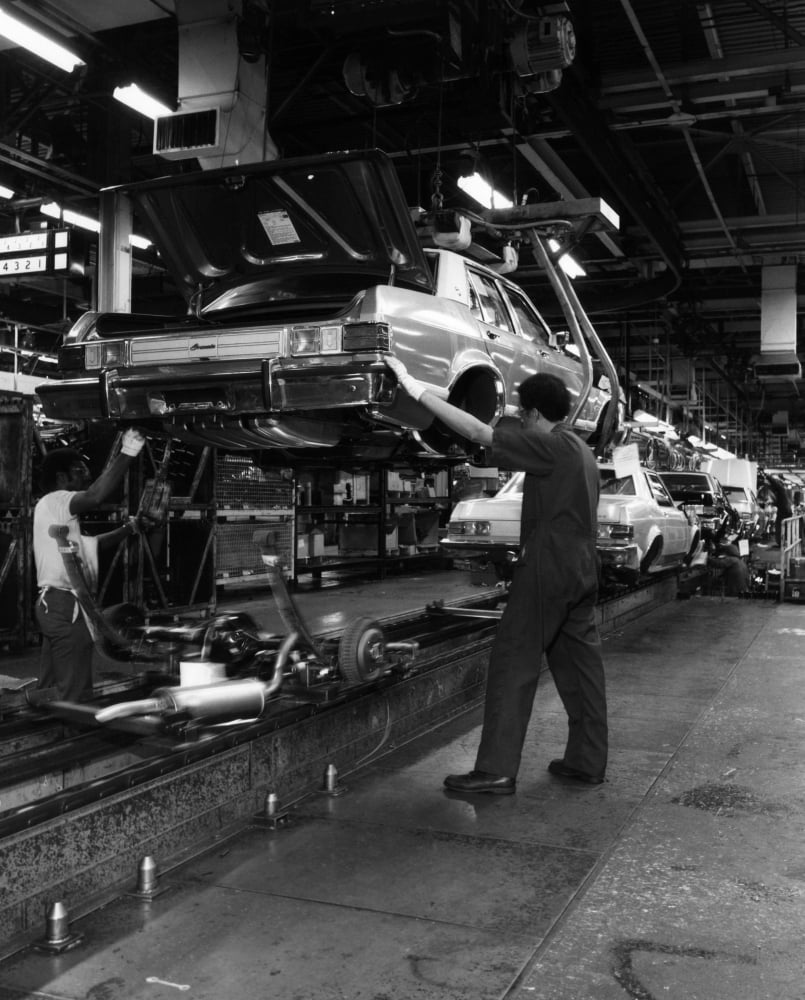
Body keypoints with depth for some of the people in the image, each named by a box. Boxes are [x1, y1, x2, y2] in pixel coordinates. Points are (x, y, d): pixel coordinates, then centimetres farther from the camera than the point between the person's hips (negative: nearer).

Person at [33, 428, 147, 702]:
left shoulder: (59, 510, 21)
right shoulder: (53, 502, -12)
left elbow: (87, 544, 29)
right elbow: (95, 496, -32)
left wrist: (127, 530, 21)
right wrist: (126, 454, -34)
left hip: (55, 605, 11)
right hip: (65, 607, -11)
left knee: (50, 690, 15)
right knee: (75, 695, -8)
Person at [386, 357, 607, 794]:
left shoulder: (550, 446, -13)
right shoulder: (582, 451, 15)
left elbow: (476, 431, -21)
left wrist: (412, 384, -21)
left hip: (547, 568, -9)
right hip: (583, 567, 10)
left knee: (513, 664, -5)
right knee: (581, 663, 12)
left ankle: (496, 770, -4)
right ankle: (587, 761, 19)